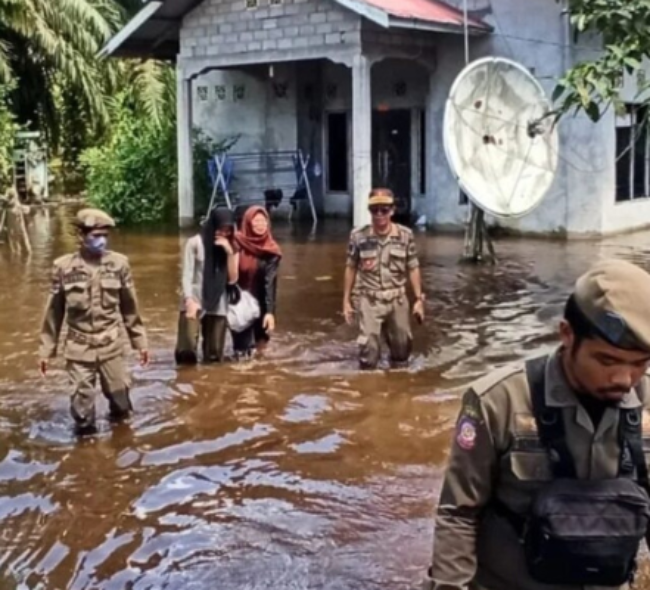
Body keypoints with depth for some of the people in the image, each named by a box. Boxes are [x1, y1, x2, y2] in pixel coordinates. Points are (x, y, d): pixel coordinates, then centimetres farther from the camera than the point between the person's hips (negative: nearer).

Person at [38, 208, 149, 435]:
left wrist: (140, 341, 8)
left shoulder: (119, 263, -5)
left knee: (119, 396, 10)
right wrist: (47, 349, 4)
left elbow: (129, 307, 4)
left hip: (111, 345, 1)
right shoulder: (63, 267, -8)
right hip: (79, 347, -1)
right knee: (82, 401, 3)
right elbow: (54, 312, 1)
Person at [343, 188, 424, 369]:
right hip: (370, 301, -2)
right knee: (369, 349, -4)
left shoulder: (405, 235, -6)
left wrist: (419, 299, 2)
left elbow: (413, 269, 2)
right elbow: (351, 269, 2)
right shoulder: (358, 236, -8)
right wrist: (346, 300, 3)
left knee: (402, 345, 14)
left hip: (398, 300, 2)